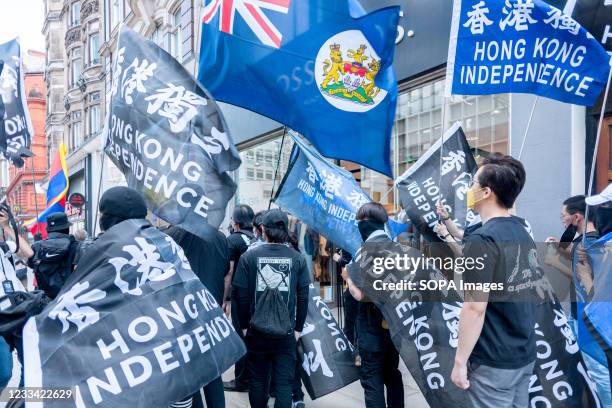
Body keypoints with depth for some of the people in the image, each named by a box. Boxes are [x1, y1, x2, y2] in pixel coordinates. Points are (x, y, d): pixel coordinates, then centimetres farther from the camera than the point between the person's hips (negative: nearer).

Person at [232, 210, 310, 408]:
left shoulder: (249, 257, -6)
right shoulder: (297, 258, -4)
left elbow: (241, 294, -6)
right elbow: (303, 296, -3)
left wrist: (244, 325, 6)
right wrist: (298, 328, 6)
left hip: (256, 330, 1)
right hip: (286, 332, 0)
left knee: (258, 379, 17)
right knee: (284, 382, 8)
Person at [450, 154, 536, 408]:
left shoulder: (483, 239, -20)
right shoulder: (523, 234, 5)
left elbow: (475, 307, -22)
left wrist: (460, 361, -14)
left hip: (493, 362, -8)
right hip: (525, 355, 8)